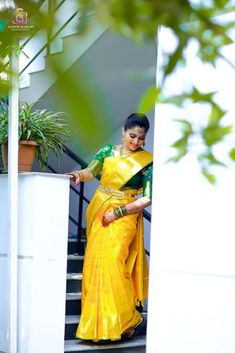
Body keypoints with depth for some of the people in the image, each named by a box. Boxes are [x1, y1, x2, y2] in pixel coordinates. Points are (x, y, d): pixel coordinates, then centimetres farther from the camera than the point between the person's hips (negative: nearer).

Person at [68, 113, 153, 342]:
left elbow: (147, 198, -11)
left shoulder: (146, 161, -6)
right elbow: (91, 172, -3)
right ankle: (95, 322, 18)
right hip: (98, 213, 5)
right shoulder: (108, 151, 5)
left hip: (124, 217, -5)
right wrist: (79, 175, -27)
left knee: (111, 262, -15)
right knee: (94, 262, 5)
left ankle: (125, 319, -2)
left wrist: (116, 213, -14)